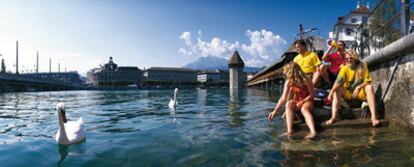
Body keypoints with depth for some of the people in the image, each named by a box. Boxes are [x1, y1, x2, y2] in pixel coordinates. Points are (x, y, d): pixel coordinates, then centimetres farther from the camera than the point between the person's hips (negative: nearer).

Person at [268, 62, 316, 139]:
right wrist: (274, 111, -14)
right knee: (289, 104, -31)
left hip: (307, 101, -2)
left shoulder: (306, 80, -16)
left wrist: (302, 102, -22)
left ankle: (313, 132, -58)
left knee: (304, 109, -37)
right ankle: (289, 131, -48)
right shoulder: (289, 82, -8)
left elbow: (312, 94, -9)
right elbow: (283, 98, -9)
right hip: (296, 102, 3)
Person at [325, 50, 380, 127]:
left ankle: (373, 116, -34)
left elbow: (367, 81, -9)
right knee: (337, 90, -25)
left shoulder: (362, 66, -8)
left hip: (360, 92, -1)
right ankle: (333, 117, -35)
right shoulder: (344, 68, -8)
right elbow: (338, 81, -22)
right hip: (348, 93, 1)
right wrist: (332, 91, -39)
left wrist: (358, 87, -27)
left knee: (369, 87, -29)